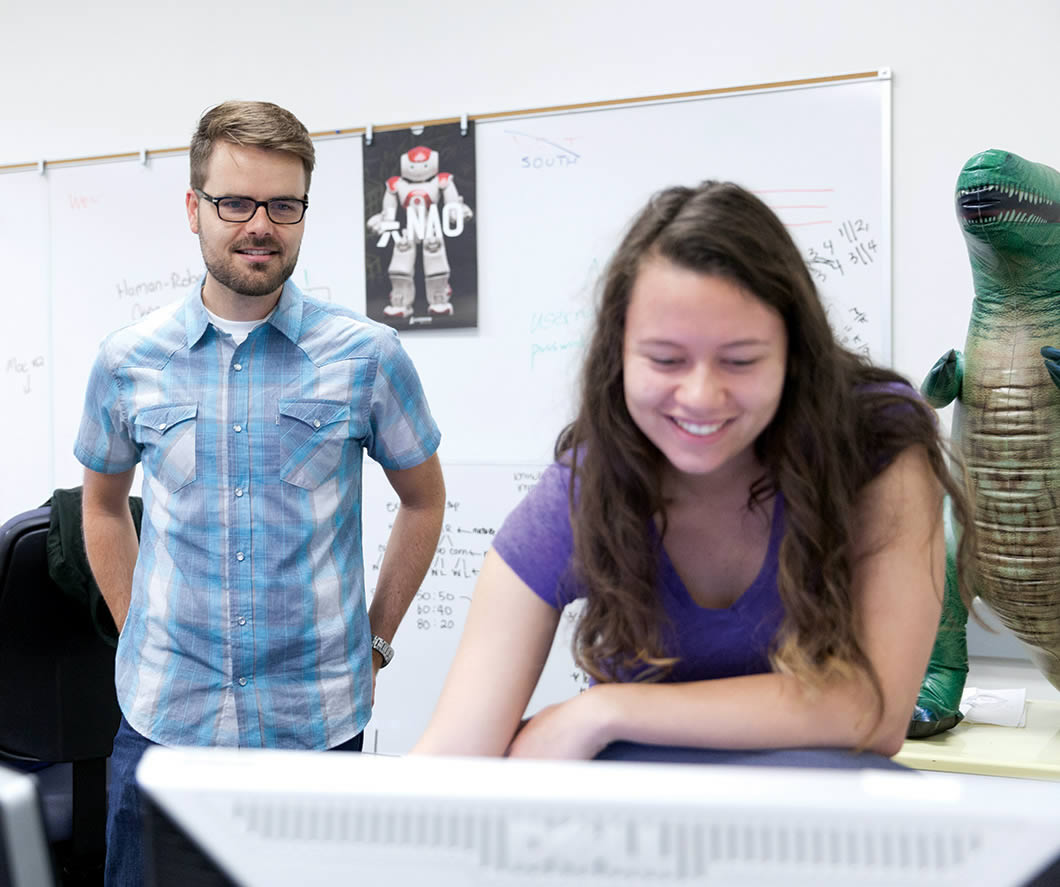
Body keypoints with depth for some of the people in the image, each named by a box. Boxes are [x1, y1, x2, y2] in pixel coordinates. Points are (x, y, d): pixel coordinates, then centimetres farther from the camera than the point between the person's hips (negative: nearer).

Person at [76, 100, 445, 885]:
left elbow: (424, 500, 8)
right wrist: (138, 632, 10)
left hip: (318, 723, -1)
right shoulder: (127, 361, 1)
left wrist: (375, 641, 6)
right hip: (162, 718, 1)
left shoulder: (368, 355, -4)